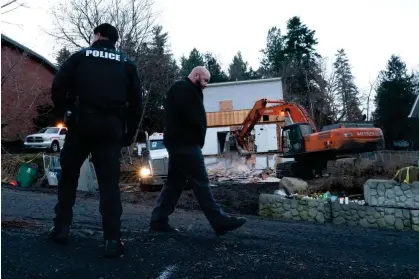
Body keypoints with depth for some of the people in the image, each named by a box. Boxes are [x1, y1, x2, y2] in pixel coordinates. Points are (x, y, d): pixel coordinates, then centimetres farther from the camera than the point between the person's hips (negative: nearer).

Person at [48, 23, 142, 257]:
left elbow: (58, 86, 0)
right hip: (111, 128, 1)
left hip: (81, 123, -1)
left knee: (69, 175, 16)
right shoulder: (127, 64, 13)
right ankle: (113, 239, -6)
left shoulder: (80, 56, 9)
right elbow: (136, 101, 7)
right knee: (110, 182, -1)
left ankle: (61, 227, 18)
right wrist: (130, 133, 12)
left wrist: (63, 111, 15)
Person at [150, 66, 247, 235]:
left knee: (175, 183, 11)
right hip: (185, 143, -11)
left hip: (180, 143, 11)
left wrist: (198, 135, 6)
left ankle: (158, 220, 14)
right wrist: (199, 130, -6)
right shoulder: (183, 88, -9)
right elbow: (189, 115, -23)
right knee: (200, 183, -8)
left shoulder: (185, 90, 25)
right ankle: (220, 222, -5)